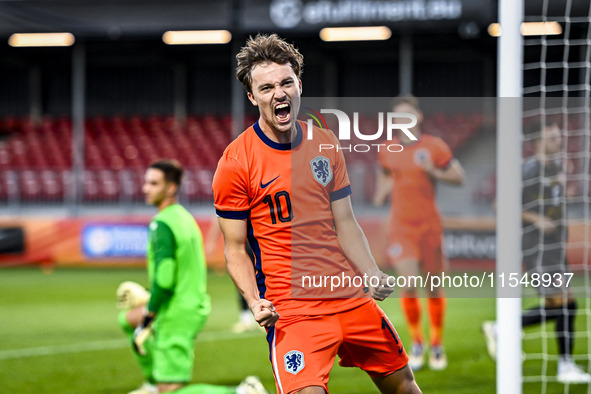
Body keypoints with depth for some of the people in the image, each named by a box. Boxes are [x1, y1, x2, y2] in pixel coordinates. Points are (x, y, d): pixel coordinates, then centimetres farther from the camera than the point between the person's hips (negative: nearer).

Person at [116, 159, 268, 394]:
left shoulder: (162, 225, -19)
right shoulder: (184, 216, 10)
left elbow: (164, 277, -26)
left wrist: (148, 315, -15)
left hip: (176, 317, -10)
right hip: (195, 303, 10)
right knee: (128, 318, 29)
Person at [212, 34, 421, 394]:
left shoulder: (325, 144, 8)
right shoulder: (236, 162, -8)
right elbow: (235, 249, -4)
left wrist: (373, 275, 0)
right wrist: (255, 301, -19)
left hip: (350, 295, 6)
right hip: (290, 306, -6)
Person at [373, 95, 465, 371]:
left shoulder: (435, 147, -2)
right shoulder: (387, 151, 7)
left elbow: (459, 177, 0)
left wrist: (435, 172, -17)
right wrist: (382, 191, 6)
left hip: (429, 225, -1)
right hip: (400, 227, 1)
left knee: (434, 286, 5)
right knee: (408, 283, -15)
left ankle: (437, 345, 23)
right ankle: (416, 342, 4)